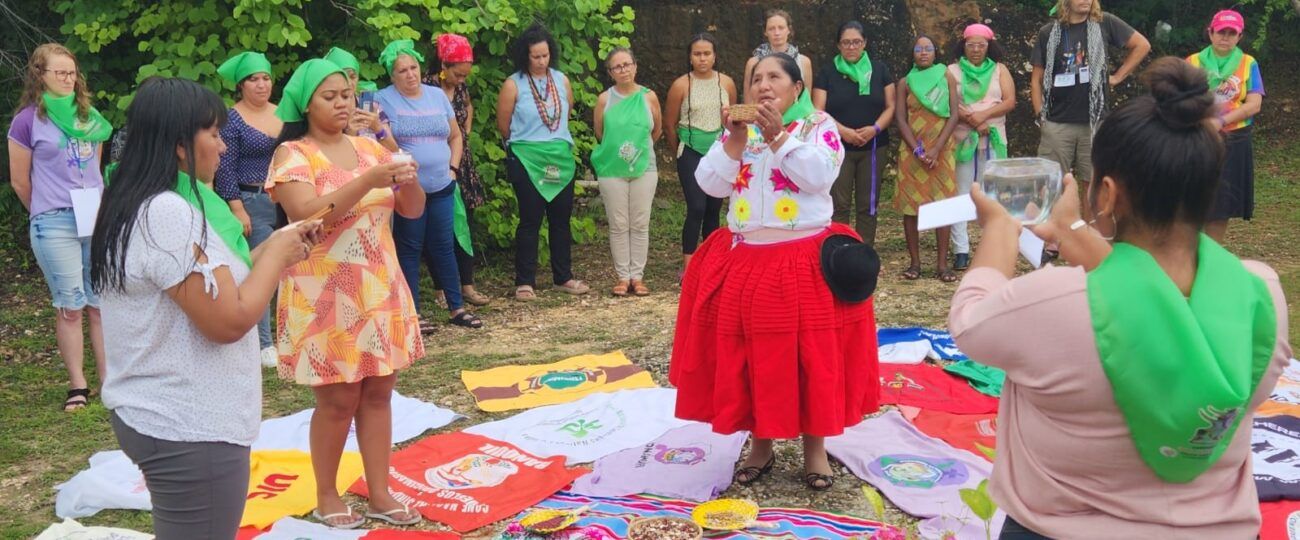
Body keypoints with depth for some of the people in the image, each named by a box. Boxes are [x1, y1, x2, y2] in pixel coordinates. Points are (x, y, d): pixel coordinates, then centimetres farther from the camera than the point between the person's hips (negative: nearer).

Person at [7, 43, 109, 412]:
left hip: (98, 218, 4)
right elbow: (20, 181, 3)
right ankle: (77, 385, 9)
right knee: (70, 307, 1)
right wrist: (47, 213, 11)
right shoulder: (28, 120, -2)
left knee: (102, 303, 6)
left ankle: (108, 379, 13)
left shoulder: (88, 116, 11)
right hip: (55, 225, -4)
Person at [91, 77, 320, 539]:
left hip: (158, 414, 10)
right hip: (188, 430, -10)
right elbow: (230, 321, -23)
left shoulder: (138, 207, 11)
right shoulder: (168, 213, -21)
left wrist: (274, 250, 9)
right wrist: (275, 255, -9)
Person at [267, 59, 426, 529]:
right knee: (338, 399, 0)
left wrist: (409, 181, -15)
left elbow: (413, 210, 7)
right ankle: (326, 497, 17)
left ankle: (379, 494, 17)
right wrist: (367, 182, -30)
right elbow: (308, 215, -23)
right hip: (326, 295, -5)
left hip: (378, 288, 5)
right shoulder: (292, 154, -7)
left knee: (378, 392, 8)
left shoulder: (369, 148, 9)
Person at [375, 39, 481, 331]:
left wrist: (452, 167, 8)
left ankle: (457, 308, 17)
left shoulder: (438, 96, 10)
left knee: (443, 247, 9)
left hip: (441, 188, 4)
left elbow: (455, 136, 18)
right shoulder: (383, 100, -4)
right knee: (409, 250, 3)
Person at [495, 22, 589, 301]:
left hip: (561, 158, 4)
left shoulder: (562, 80, 6)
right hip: (527, 160, -4)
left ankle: (563, 277, 20)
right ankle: (525, 282, 6)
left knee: (561, 219, 9)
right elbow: (503, 126, 0)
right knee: (530, 221, -2)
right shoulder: (513, 84, -7)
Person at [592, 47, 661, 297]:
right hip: (612, 171, 0)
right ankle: (623, 277, 11)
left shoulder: (649, 97, 0)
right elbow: (599, 133, 9)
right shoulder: (604, 99, -2)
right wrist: (617, 149, 10)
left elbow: (657, 130, 11)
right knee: (618, 225, 3)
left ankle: (638, 276, 11)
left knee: (640, 225, 3)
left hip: (644, 169, 1)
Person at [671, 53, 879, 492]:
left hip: (806, 262, -3)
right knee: (750, 357, 6)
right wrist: (735, 141, -11)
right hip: (745, 262, 4)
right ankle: (761, 445, 20)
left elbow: (818, 176, -16)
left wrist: (778, 136, -19)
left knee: (810, 356, 1)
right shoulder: (739, 131, 11)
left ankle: (815, 447, 15)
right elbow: (710, 184, 0)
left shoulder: (819, 125, 1)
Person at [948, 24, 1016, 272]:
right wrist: (972, 121, -16)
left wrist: (984, 115, -16)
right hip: (962, 140, -1)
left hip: (994, 140, 1)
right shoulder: (952, 71, 5)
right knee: (960, 195, -3)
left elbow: (1010, 102, -1)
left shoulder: (999, 70, 9)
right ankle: (961, 251, -1)